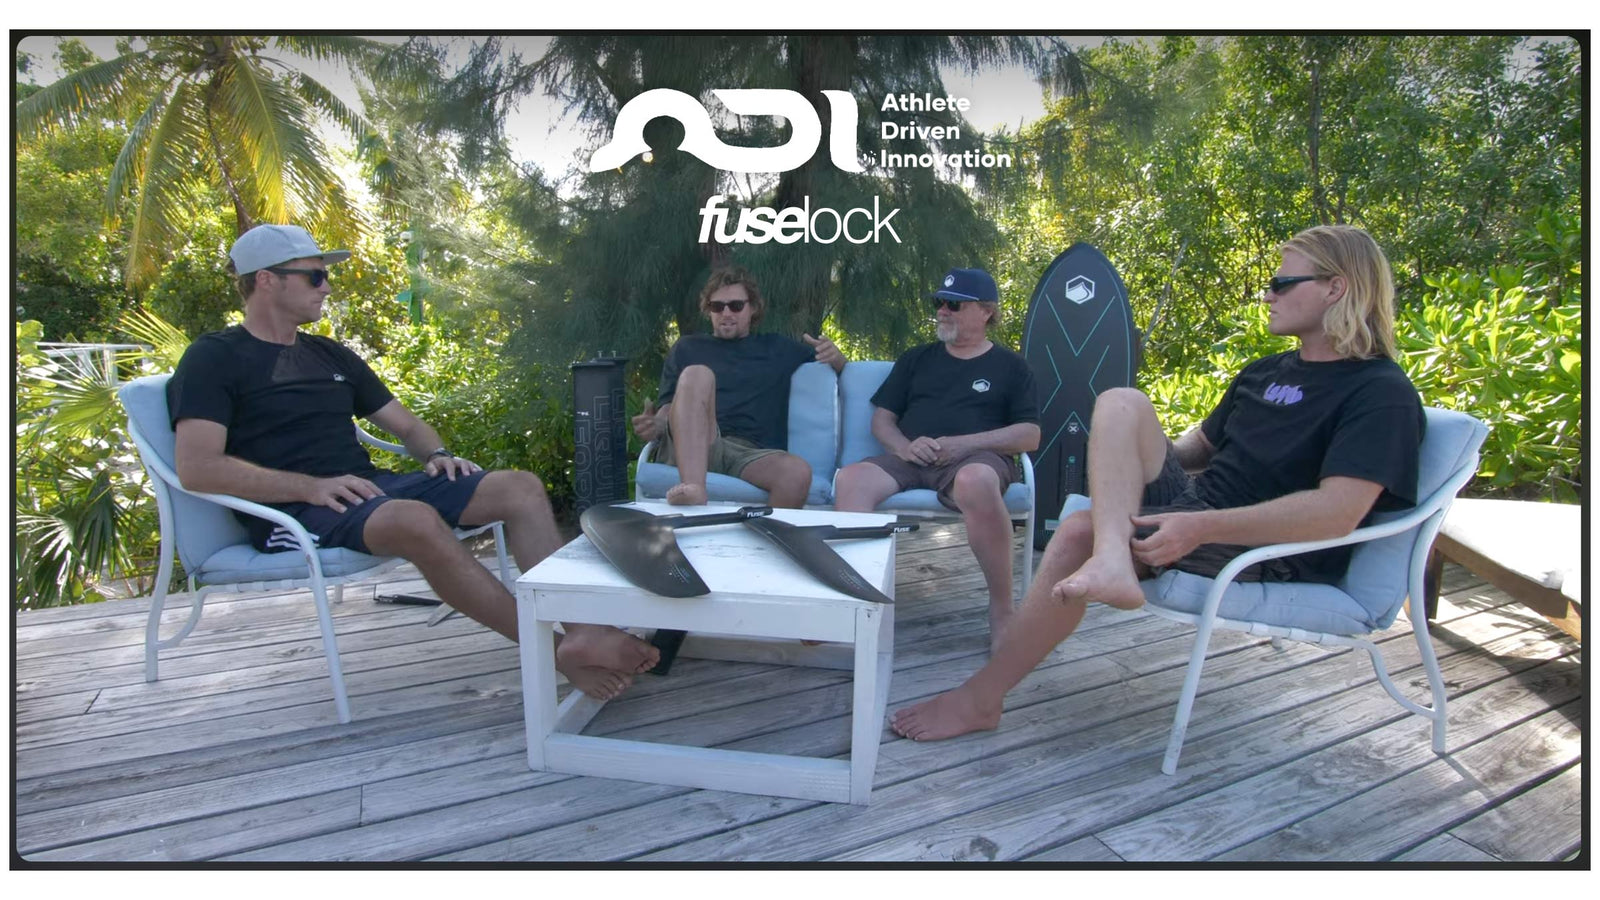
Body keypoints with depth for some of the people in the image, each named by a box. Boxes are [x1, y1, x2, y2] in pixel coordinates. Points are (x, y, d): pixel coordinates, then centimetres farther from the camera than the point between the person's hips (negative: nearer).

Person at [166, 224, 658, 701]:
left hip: (369, 486, 7)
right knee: (419, 522, -39)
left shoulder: (330, 354, 23)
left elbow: (405, 424, 25)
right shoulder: (214, 358, 1)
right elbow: (197, 468, -13)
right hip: (295, 512, -7)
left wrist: (438, 456, 2)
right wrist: (311, 487, -22)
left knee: (521, 488, -12)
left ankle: (580, 628, -29)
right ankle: (560, 650, -34)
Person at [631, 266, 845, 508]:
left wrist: (834, 355, 7)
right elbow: (669, 407, 16)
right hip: (690, 449, 0)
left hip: (751, 454, 0)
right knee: (697, 373, -31)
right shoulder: (687, 348, 25)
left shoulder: (777, 349, 28)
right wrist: (656, 425, -8)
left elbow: (840, 367, 32)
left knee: (798, 472, -35)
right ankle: (693, 490, -47)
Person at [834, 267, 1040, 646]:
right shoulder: (916, 359, 24)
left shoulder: (1010, 366, 15)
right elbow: (882, 418, 19)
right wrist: (903, 446, -5)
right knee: (850, 479, -28)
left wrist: (963, 444, -11)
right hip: (910, 460, 3)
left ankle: (1001, 611, -27)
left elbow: (1029, 435, 5)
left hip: (976, 458, -3)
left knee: (976, 481, -41)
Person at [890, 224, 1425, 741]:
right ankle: (1110, 559, -40)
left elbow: (1338, 512, -21)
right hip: (1191, 505, 7)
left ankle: (981, 699, -18)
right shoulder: (1265, 373, 20)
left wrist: (1200, 528, -31)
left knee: (1079, 533, -26)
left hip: (1269, 551, -7)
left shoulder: (1381, 394, -6)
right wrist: (1147, 457, 5)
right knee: (1120, 403, -16)